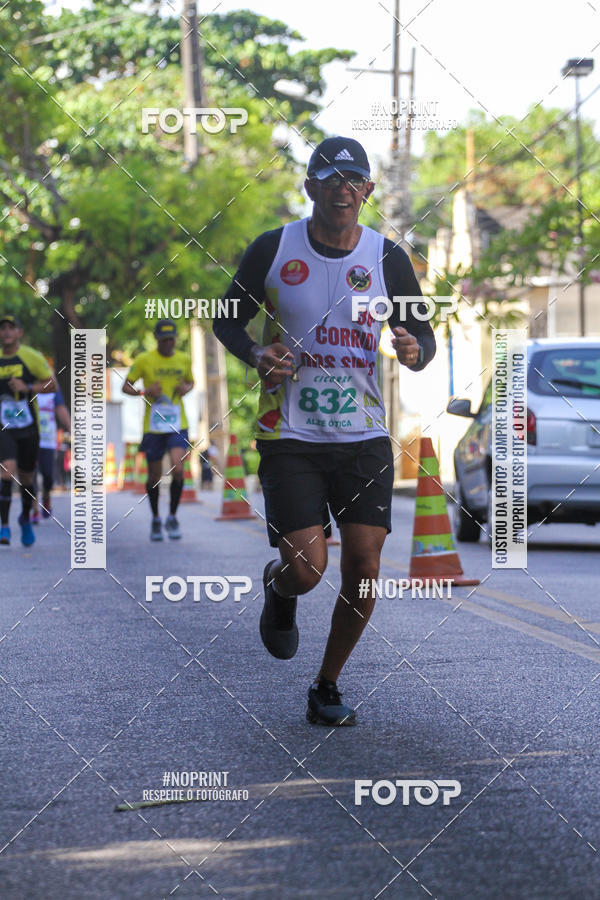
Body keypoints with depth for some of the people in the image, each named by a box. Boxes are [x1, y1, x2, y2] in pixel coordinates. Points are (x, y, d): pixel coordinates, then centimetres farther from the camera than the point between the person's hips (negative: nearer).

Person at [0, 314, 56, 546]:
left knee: (26, 479, 10)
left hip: (28, 429, 0)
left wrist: (27, 387, -18)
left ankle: (26, 519, 38)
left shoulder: (31, 357, -3)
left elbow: (52, 385, -4)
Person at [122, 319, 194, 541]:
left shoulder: (184, 360, 6)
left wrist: (187, 388, 0)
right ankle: (155, 520, 27)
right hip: (153, 427, -1)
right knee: (154, 477, 5)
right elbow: (126, 387, 2)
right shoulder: (143, 360, -2)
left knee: (178, 469, -17)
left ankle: (172, 517, 2)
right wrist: (145, 392, -17)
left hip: (178, 425, 1)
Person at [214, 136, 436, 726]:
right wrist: (256, 355, -13)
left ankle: (327, 687, 16)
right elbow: (228, 320, 9)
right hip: (290, 435, -2)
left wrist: (414, 350, -16)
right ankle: (277, 591, 28)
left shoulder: (387, 257, 3)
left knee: (364, 567, -5)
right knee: (305, 570, -12)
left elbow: (424, 333, 9)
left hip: (364, 437, 2)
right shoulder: (273, 249, -1)